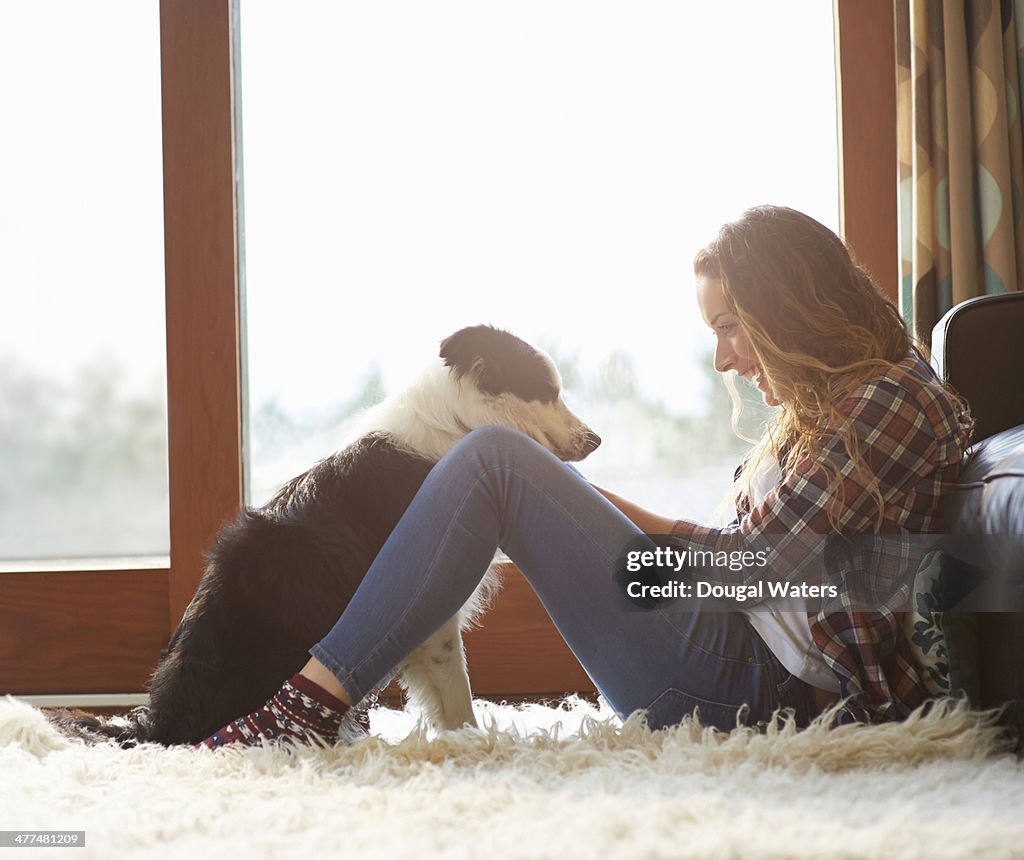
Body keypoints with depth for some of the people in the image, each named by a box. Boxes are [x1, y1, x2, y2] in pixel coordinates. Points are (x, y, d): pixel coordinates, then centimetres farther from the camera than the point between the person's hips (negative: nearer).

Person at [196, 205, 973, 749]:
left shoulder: (890, 401, -10)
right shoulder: (831, 405, 20)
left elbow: (760, 558, -14)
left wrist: (638, 524, 0)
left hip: (760, 689, -10)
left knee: (494, 461, -15)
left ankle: (317, 699, -14)